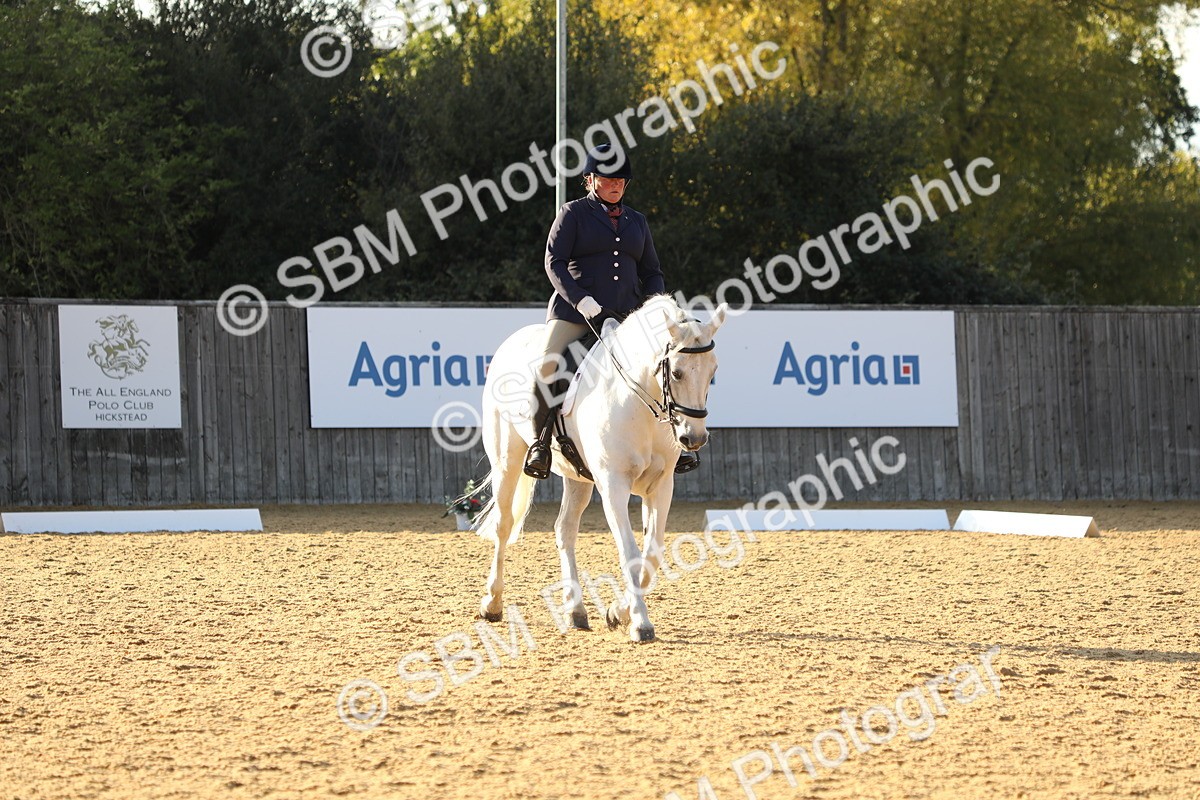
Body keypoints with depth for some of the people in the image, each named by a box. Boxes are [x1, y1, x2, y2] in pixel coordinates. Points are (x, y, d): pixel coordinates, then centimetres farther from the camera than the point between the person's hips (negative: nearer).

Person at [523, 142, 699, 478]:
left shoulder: (636, 221, 20)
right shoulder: (573, 213, 5)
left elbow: (652, 273, 22)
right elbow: (554, 262, -4)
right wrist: (581, 300, -18)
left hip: (626, 313, 4)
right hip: (575, 310, -4)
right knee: (549, 364, -27)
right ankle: (541, 443, -19)